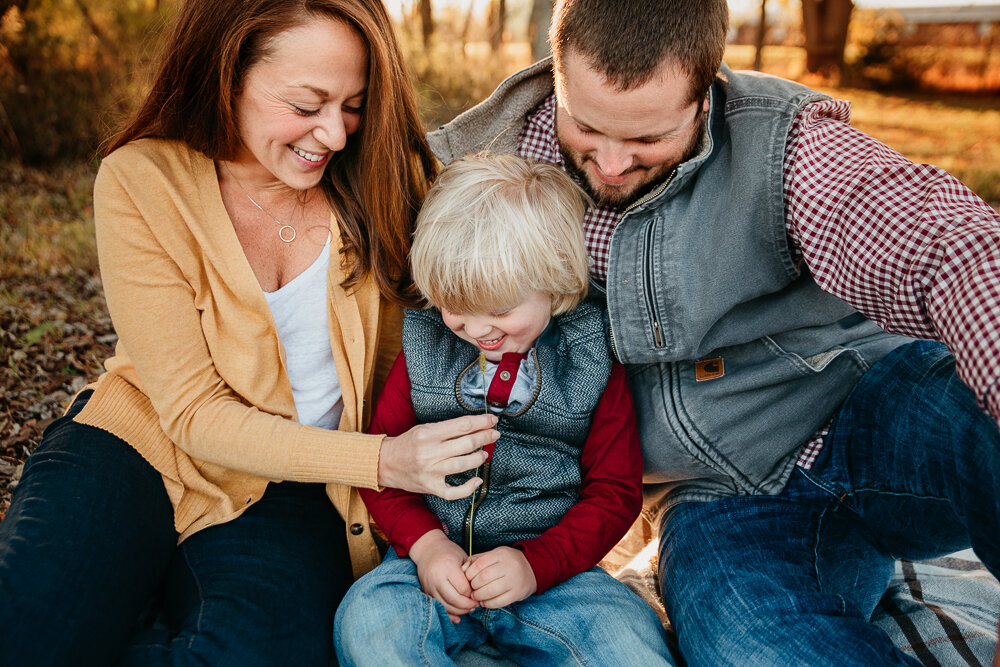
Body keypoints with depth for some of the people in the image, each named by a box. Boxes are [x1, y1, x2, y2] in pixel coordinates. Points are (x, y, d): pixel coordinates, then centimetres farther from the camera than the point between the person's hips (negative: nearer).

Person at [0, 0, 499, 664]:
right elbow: (195, 411, -15)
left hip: (295, 489, 2)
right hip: (147, 443, -1)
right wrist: (383, 461, -26)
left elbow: (398, 358, 1)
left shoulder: (370, 184, -7)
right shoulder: (142, 183, -13)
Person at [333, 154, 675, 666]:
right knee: (364, 625, -29)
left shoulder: (592, 365, -1)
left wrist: (537, 563, -13)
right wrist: (426, 543, -10)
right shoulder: (422, 351, 4)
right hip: (436, 563, 2)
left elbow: (616, 489, 1)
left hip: (552, 569, -1)